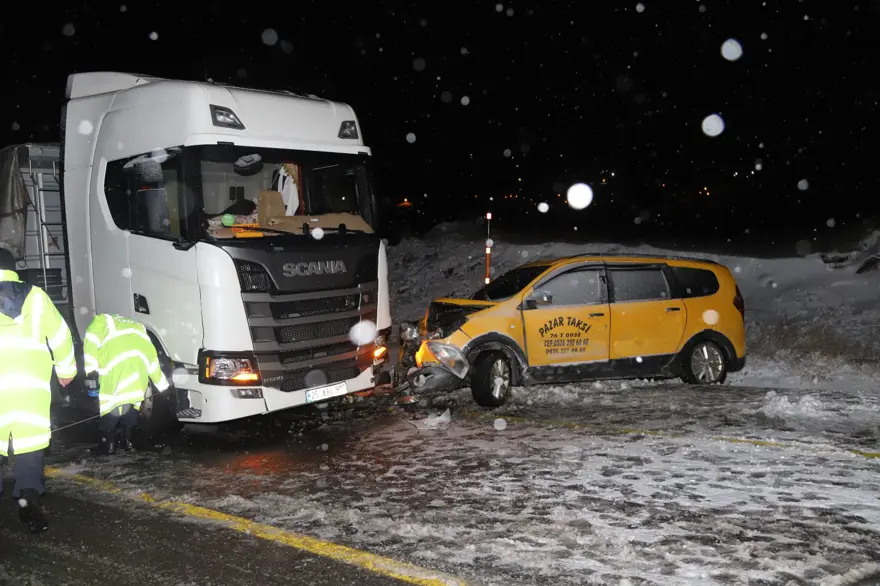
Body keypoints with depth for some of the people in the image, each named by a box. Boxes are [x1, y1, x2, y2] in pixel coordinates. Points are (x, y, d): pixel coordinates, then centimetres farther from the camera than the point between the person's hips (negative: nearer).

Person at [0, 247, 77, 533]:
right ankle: (29, 494, -7)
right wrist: (66, 370, 27)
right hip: (31, 385, 1)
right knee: (30, 441, 6)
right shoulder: (36, 297, 10)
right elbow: (60, 336, 14)